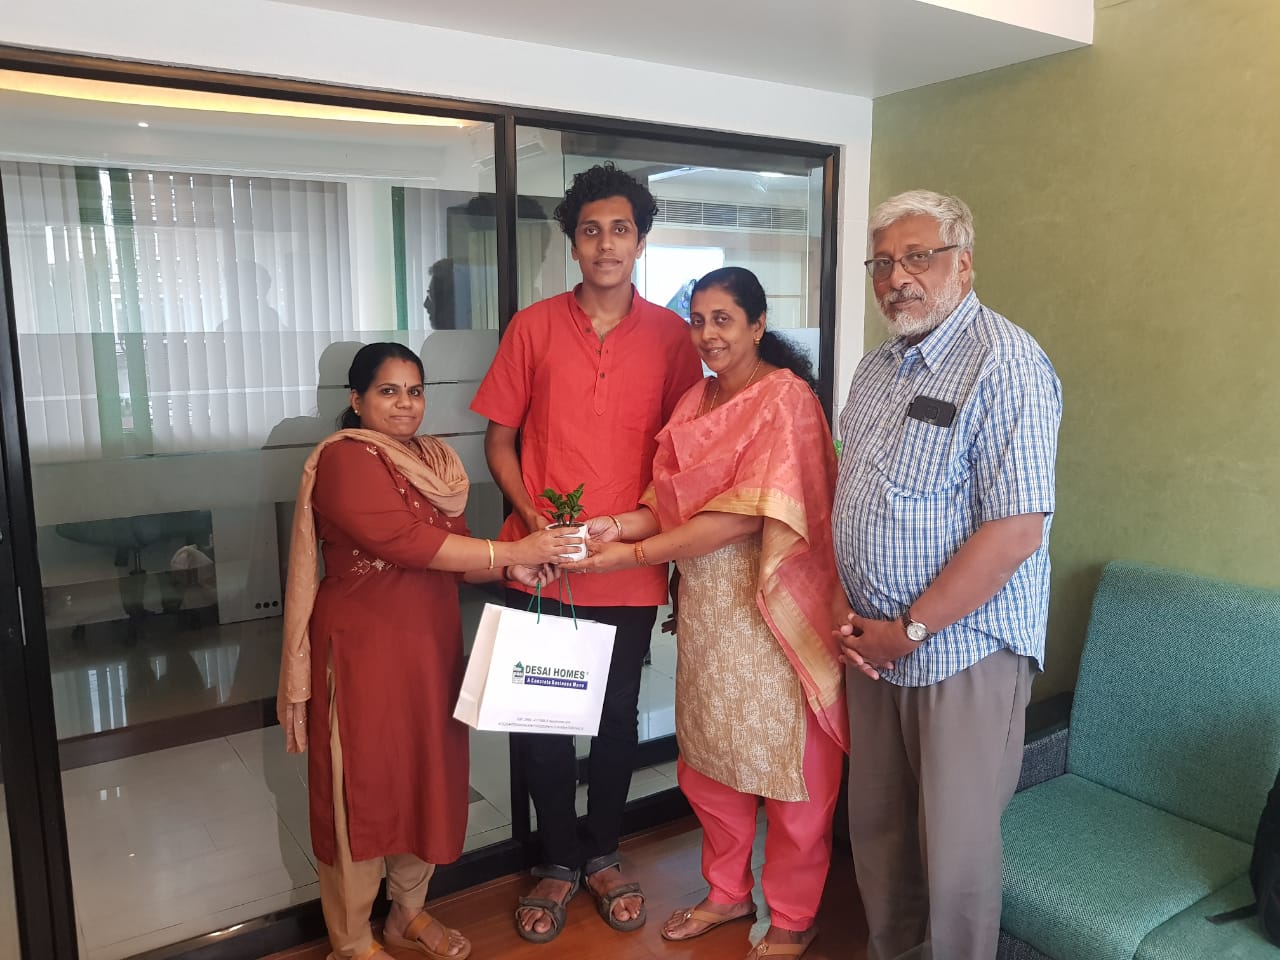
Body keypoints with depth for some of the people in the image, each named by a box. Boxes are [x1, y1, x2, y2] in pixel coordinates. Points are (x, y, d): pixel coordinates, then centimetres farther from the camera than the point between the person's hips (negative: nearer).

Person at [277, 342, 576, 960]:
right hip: (363, 648, -7)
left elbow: (449, 553, 11)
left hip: (430, 645, 7)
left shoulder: (434, 461, 11)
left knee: (426, 775, 16)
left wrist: (508, 569, -8)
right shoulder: (344, 459, -13)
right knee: (363, 785, 5)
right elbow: (404, 541, -24)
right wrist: (512, 551, -23)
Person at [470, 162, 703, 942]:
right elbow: (499, 436, 4)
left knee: (617, 716, 14)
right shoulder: (533, 327, 0)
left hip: (631, 565, 0)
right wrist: (531, 516, -10)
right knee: (538, 718, 9)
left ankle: (603, 854, 36)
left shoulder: (671, 335, 0)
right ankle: (559, 862, 32)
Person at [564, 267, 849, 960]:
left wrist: (634, 555, -19)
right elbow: (673, 498, 8)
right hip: (703, 603, 7)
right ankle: (728, 892, 37)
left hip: (769, 604, -6)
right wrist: (617, 526, -11)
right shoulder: (697, 401, 11)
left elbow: (744, 515, -20)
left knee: (786, 768, 7)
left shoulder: (785, 397, -12)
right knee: (708, 760, 16)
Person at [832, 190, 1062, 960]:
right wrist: (841, 603, 0)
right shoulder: (877, 368, 10)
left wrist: (910, 629, -16)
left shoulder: (1003, 362, -14)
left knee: (956, 851, 6)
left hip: (964, 653, -7)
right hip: (876, 645, 7)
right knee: (876, 828, 19)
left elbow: (1016, 530, -21)